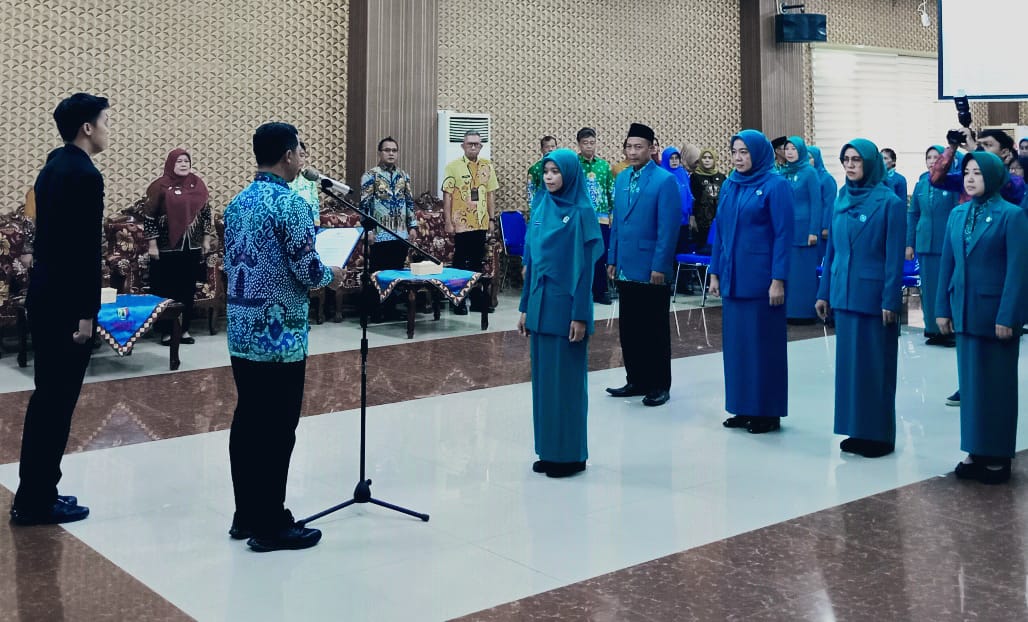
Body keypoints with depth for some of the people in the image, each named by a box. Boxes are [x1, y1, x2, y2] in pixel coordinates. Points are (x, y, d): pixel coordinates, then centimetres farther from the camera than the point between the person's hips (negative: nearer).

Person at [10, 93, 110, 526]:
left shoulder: (53, 167, 13)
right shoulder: (85, 175, -16)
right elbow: (86, 250, -20)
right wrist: (86, 313, -18)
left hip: (44, 295, 10)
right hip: (65, 301, -10)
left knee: (46, 397, 16)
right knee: (57, 400, -1)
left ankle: (34, 494, 24)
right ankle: (37, 502, 7)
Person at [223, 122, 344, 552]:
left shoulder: (237, 204, 11)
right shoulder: (289, 204, -14)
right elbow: (308, 272, -16)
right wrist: (332, 275, 6)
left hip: (242, 332, 8)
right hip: (279, 335, -8)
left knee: (247, 422, 13)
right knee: (276, 430, -1)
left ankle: (246, 516, 23)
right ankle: (271, 527, 6)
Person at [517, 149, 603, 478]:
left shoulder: (582, 213, -8)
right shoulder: (540, 209, 10)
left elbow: (585, 266, -11)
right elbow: (531, 261, 13)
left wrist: (580, 315, -15)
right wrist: (525, 307, 12)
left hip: (566, 305, -6)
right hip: (540, 305, 7)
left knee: (567, 378, 0)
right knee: (543, 376, 9)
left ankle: (571, 454, 9)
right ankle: (548, 450, 19)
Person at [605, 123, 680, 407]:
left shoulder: (665, 181, -10)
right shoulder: (621, 179, 10)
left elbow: (668, 227, -14)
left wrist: (660, 266, -17)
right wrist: (612, 259, 10)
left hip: (652, 269, -6)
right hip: (626, 268, 6)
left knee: (655, 329, 4)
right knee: (629, 328, 11)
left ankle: (660, 386, 14)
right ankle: (637, 380, 23)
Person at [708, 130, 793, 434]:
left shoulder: (775, 185, -7)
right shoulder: (729, 186, 11)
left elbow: (783, 234, -11)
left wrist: (778, 280, -15)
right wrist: (715, 273, 11)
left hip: (761, 280, -6)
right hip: (732, 279, 6)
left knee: (764, 343, 1)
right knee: (735, 341, 9)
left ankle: (768, 412, 10)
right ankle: (744, 408, 19)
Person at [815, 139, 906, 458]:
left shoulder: (889, 202, -9)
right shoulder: (842, 199, 8)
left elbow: (895, 256, -11)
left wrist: (890, 300, -14)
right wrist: (825, 292, 11)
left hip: (873, 296, -6)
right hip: (844, 294, 6)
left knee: (875, 364, 1)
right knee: (849, 361, 10)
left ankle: (880, 435, 11)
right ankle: (857, 431, 20)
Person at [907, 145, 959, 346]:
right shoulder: (921, 184, 8)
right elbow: (912, 215, 12)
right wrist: (909, 244, 9)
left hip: (946, 245, -4)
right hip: (924, 245, 4)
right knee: (928, 287, 9)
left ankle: (950, 331, 8)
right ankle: (932, 329, 18)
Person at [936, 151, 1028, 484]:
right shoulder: (957, 214, 8)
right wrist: (943, 308, 6)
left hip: (995, 312, -5)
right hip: (965, 312, 5)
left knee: (998, 383, 4)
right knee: (970, 380, 9)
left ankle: (998, 456, 13)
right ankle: (976, 451, 18)